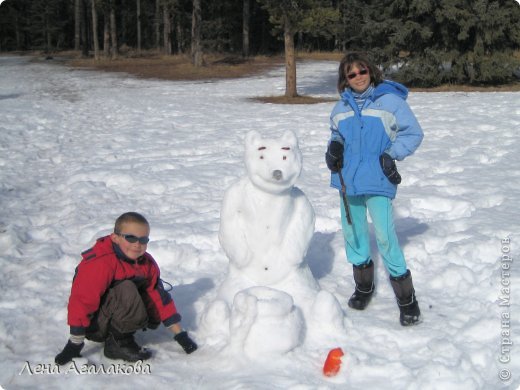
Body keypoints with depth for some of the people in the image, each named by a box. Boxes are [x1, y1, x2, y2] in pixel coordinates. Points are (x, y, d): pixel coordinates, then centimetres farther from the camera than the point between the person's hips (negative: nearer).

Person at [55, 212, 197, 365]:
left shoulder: (147, 264, -3)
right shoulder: (100, 263, -27)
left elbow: (159, 297, 2)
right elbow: (81, 300, -28)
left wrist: (180, 334, -1)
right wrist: (75, 344, -28)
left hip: (114, 319, 8)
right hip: (94, 326, -8)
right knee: (127, 290, -31)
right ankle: (119, 343, -20)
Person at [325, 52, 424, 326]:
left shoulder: (390, 101, -5)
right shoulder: (341, 107, 10)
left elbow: (413, 133, -1)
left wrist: (392, 154, -14)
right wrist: (334, 147, 3)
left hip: (378, 180, -5)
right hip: (347, 179, 6)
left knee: (384, 235, -11)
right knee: (352, 231, 13)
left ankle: (406, 298, -1)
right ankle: (363, 286, 33)